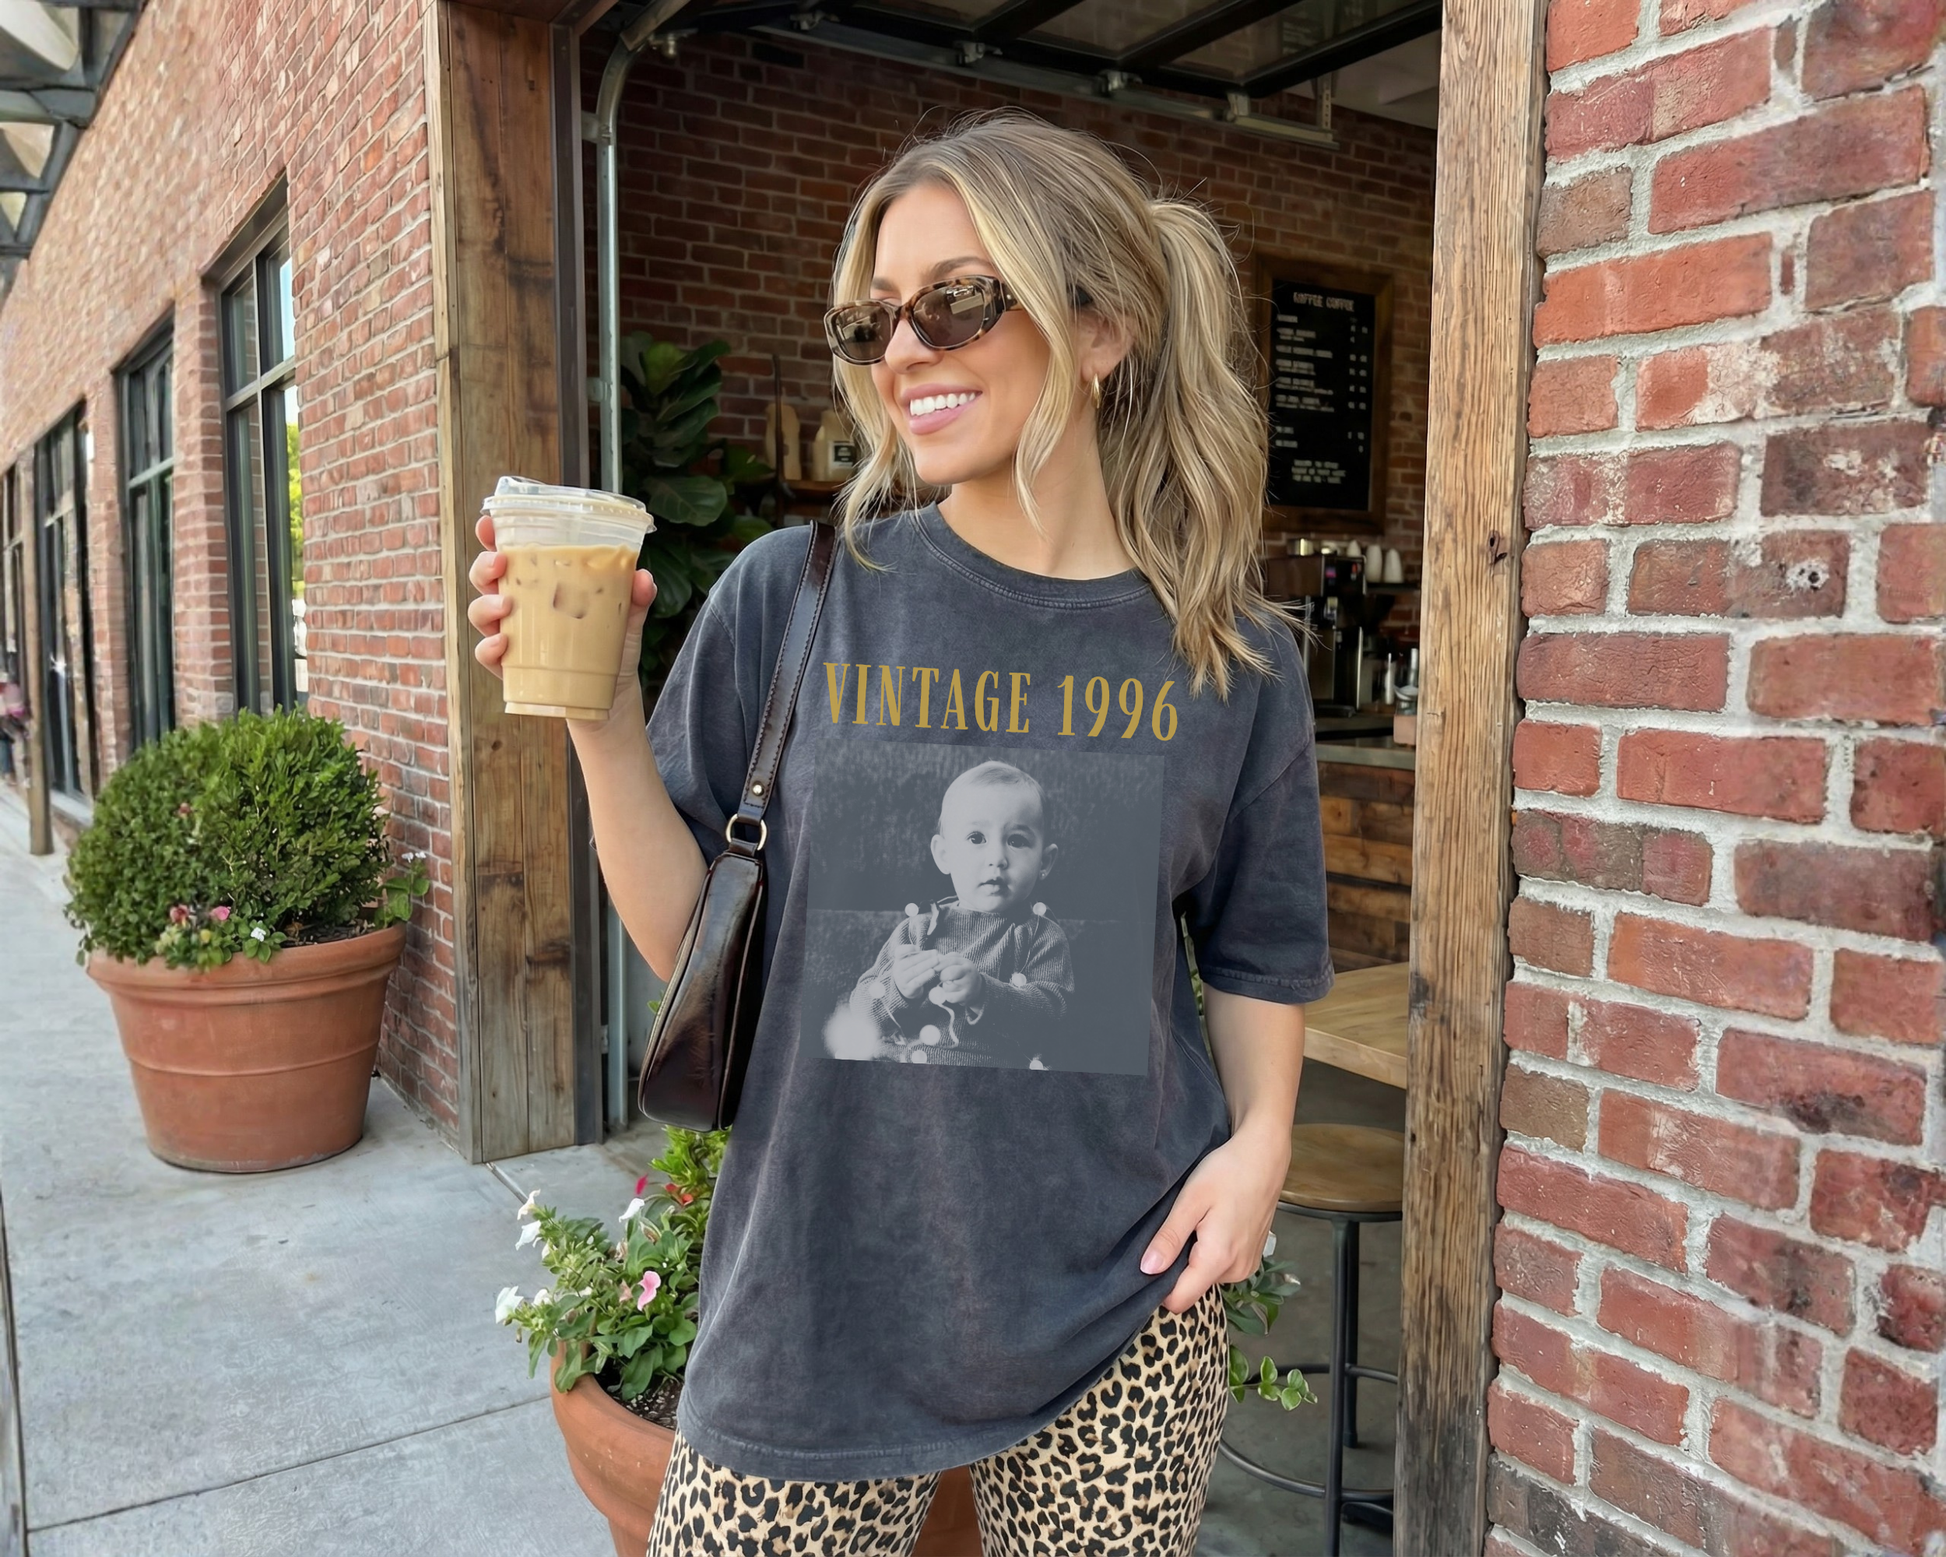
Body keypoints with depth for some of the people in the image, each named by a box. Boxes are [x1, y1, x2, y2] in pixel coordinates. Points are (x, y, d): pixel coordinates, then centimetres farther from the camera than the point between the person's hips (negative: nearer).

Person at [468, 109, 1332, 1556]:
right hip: (819, 1298, 0)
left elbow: (1259, 953, 8)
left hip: (1123, 1305, 1)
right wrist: (601, 720, -16)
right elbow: (686, 934, -4)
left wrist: (1260, 1141, -6)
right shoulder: (793, 597, -7)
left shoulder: (1229, 656, -3)